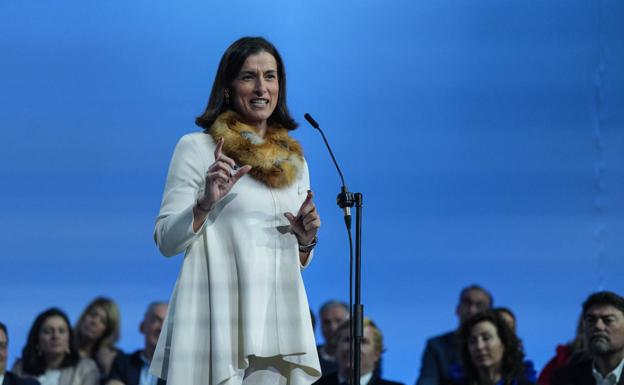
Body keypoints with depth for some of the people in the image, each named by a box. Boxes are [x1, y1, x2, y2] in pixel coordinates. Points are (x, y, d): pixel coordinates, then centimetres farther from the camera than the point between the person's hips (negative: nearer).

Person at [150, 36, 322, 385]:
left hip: (280, 316, 4)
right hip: (220, 316, -4)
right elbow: (166, 241, -3)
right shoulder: (197, 148, 0)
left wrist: (307, 240, 1)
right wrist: (206, 203, -17)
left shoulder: (293, 159, 15)